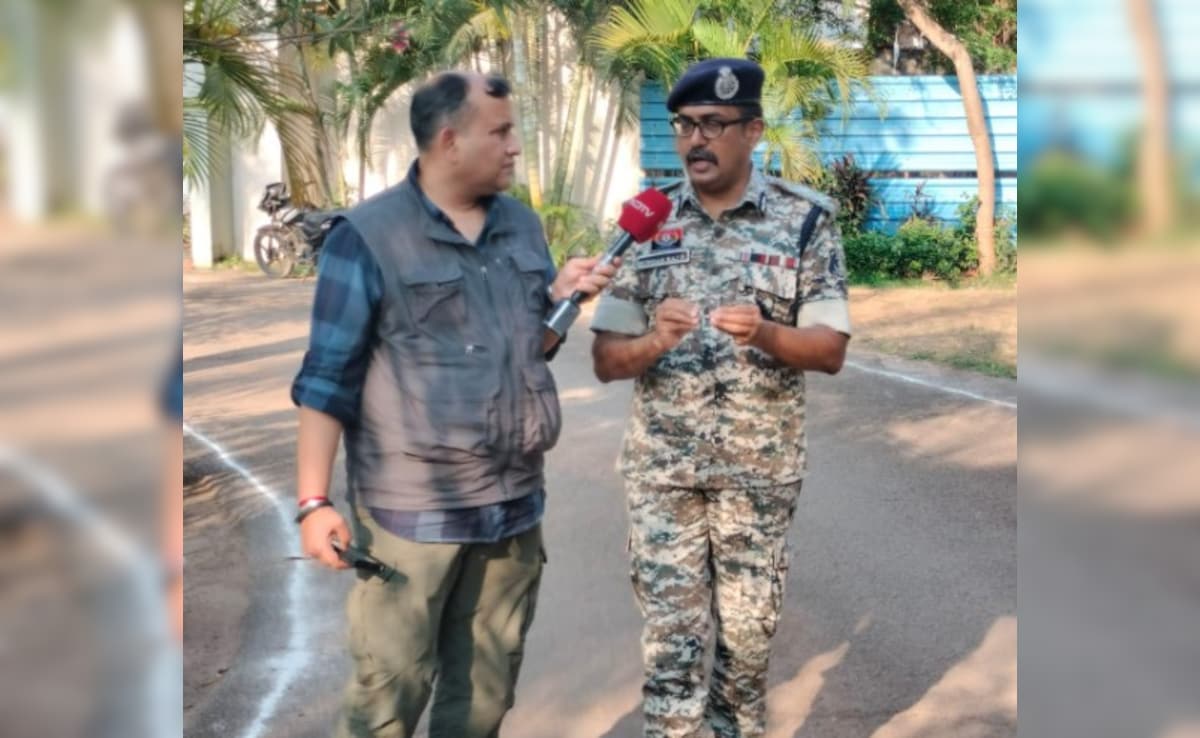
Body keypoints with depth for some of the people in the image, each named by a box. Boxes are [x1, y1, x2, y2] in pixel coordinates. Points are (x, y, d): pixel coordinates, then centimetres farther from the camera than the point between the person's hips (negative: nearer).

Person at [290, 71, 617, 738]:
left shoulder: (525, 227, 10)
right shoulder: (369, 237, -9)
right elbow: (328, 378, -8)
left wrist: (560, 300, -3)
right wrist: (314, 501, -13)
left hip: (514, 504, 6)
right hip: (412, 509, -6)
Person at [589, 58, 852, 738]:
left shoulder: (805, 219, -4)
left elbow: (831, 350, -7)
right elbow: (606, 360, 1)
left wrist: (764, 333, -27)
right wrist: (655, 341, -21)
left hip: (761, 468, -1)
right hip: (662, 466, 1)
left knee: (749, 632, 11)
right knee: (671, 636, 2)